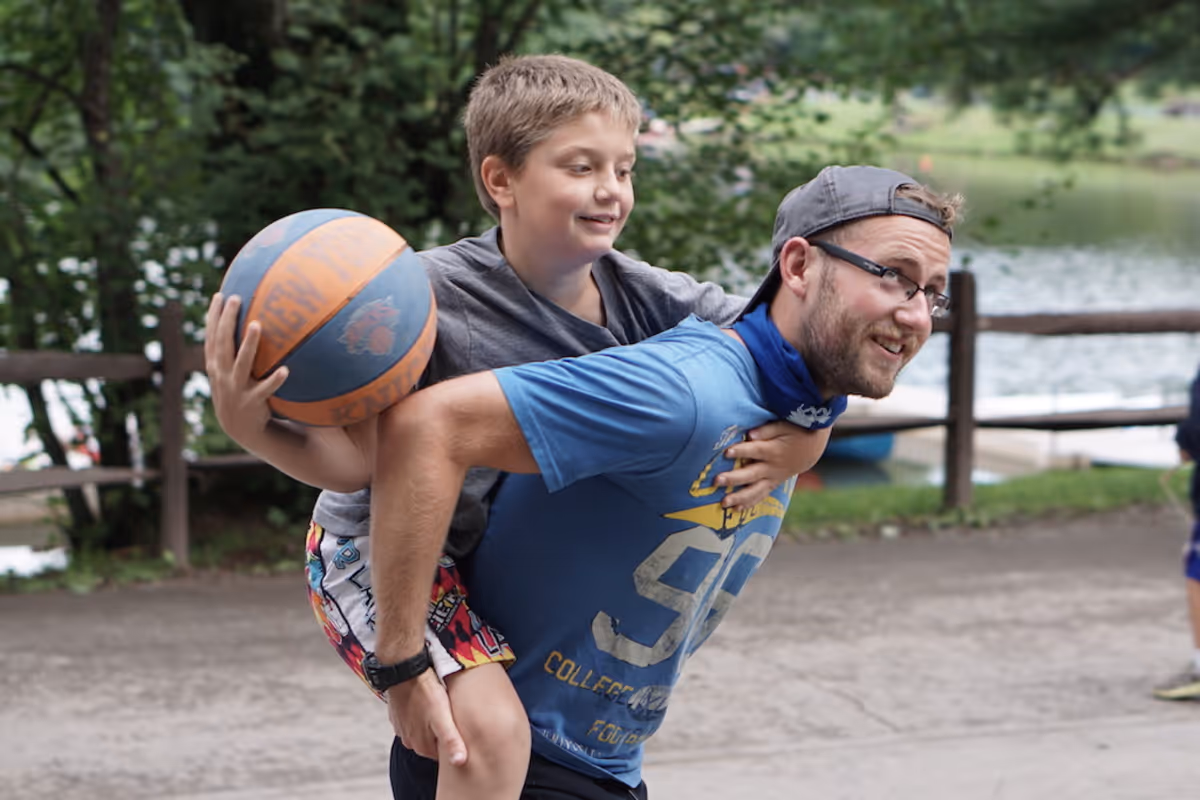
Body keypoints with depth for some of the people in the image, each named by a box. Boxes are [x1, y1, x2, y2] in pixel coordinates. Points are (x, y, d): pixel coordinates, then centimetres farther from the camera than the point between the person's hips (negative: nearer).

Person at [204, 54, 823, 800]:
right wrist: (250, 427, -44)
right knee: (491, 728, -27)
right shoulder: (430, 298, -27)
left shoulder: (643, 297, -13)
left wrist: (803, 440, -30)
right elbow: (361, 460, -25)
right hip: (379, 549, -7)